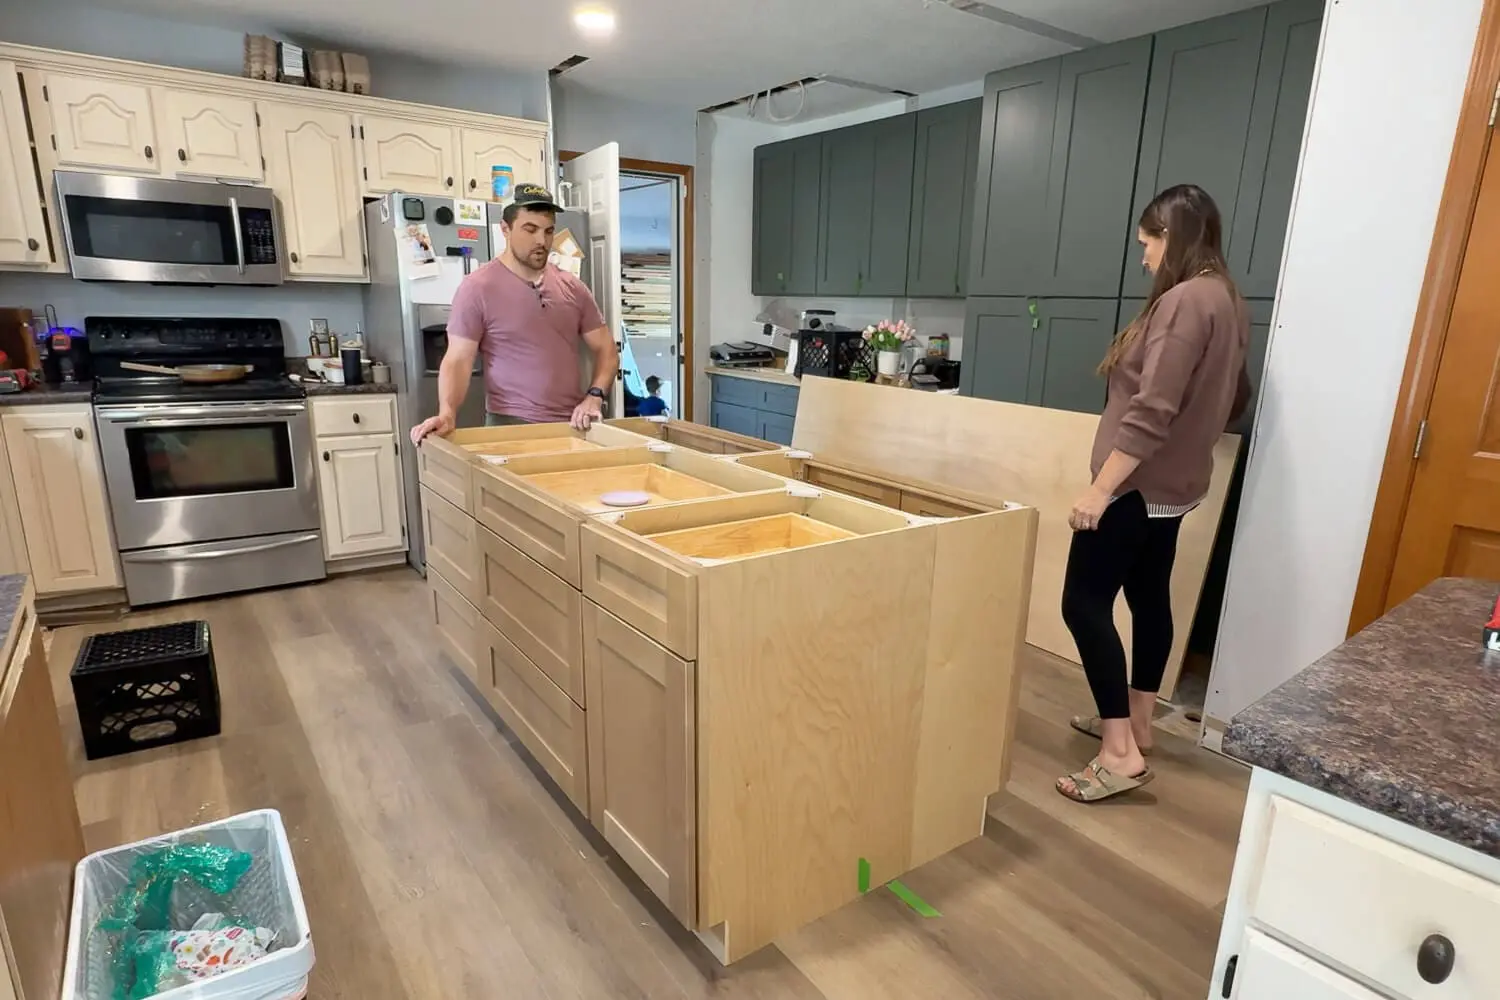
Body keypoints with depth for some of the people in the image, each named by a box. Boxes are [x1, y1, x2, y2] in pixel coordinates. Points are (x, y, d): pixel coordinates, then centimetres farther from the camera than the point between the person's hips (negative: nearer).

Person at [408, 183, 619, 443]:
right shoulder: (478, 287, -5)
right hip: (511, 426, -4)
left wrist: (595, 396, -9)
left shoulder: (573, 287, 6)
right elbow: (458, 360, -8)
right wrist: (446, 414, -26)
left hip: (572, 426, 4)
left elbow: (606, 349, 9)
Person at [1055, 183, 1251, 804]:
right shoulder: (1227, 300, 12)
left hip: (1139, 485, -10)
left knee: (1085, 602, -8)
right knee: (1149, 596, 15)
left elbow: (1151, 412, -26)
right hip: (1174, 484, 10)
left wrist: (1099, 490, -25)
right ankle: (1135, 723, 27)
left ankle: (1121, 753, -6)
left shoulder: (1185, 300, -18)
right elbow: (1231, 397, 20)